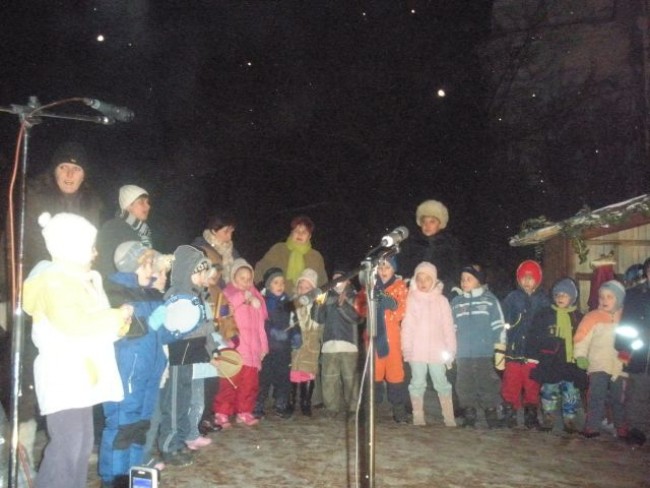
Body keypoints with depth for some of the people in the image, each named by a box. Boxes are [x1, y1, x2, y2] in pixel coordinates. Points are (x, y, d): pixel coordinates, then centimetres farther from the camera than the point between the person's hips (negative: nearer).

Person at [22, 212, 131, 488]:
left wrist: (119, 323, 6)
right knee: (66, 446, -11)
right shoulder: (53, 281, -13)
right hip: (62, 378, -10)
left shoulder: (80, 280, 18)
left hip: (81, 376, 10)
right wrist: (117, 316, -15)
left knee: (82, 444, 13)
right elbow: (73, 323, -26)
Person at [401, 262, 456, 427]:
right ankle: (418, 418, 14)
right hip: (417, 351, 0)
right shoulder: (411, 299, 4)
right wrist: (407, 348, -7)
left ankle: (449, 418, 11)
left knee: (442, 383, 5)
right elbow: (407, 325, 0)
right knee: (417, 384, 7)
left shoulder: (441, 300, 5)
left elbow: (448, 326, 4)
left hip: (437, 351, 0)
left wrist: (451, 349, 0)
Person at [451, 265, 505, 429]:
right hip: (463, 355, 3)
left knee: (488, 385, -1)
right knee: (465, 387, 8)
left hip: (485, 354, -3)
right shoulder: (456, 302, 11)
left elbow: (498, 327, 1)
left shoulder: (489, 299, 1)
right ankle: (469, 418, 18)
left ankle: (492, 417, 9)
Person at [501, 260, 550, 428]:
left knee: (532, 388, 9)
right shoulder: (512, 298, 1)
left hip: (534, 353, 0)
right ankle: (510, 416, 17)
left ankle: (531, 417, 23)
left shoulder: (544, 301, 2)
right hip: (513, 352, 0)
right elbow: (503, 325, 0)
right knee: (510, 388, 3)